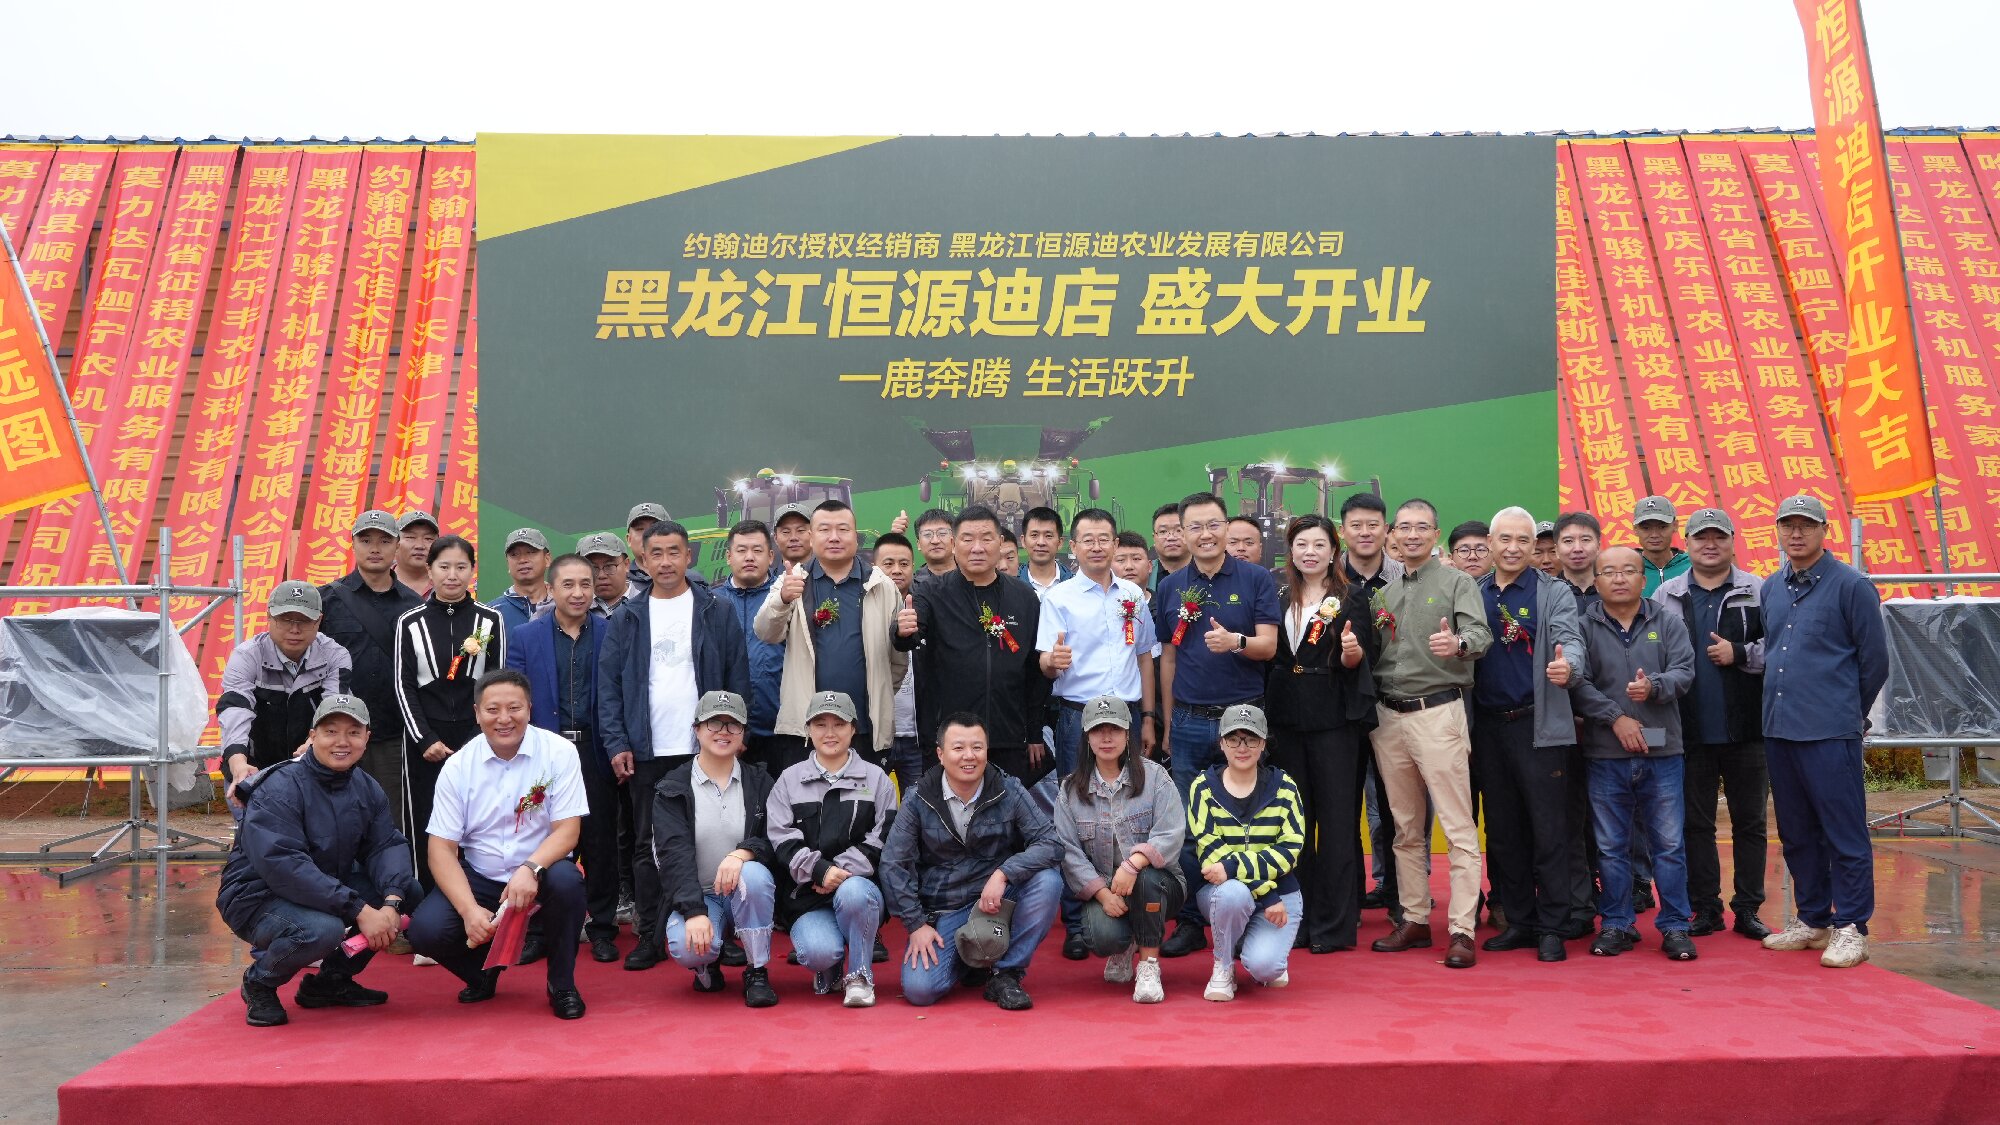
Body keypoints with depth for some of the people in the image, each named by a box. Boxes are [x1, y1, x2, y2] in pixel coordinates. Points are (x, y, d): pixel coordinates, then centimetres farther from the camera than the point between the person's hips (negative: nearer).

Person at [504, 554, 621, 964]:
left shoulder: (609, 635, 4)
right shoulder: (525, 637, 4)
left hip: (594, 755, 0)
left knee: (600, 842, 5)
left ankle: (602, 929, 16)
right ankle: (537, 930, 15)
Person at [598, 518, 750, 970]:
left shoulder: (716, 613, 4)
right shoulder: (626, 619, 7)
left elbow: (738, 677, 3)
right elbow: (608, 683, 4)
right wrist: (616, 743, -5)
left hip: (706, 748, -1)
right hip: (647, 752, 1)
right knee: (647, 846, 6)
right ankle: (650, 937, 13)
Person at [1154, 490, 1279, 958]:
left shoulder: (1256, 579, 0)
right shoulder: (1171, 587, 8)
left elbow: (1268, 645, -6)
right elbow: (1168, 657, 12)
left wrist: (1235, 642, -27)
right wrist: (1167, 723, 10)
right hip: (1189, 722, 2)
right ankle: (1191, 921, 15)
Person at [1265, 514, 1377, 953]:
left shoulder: (1350, 601, 0)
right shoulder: (1278, 600, 11)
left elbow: (1354, 661, -10)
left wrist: (1352, 650, -32)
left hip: (1335, 719, -4)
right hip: (1285, 718, 4)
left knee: (1336, 818, -1)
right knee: (1293, 819, 8)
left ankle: (1334, 925, 4)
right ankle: (1296, 918, 16)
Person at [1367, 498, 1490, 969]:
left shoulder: (1456, 583, 0)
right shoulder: (1383, 594, 16)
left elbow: (1480, 633, -17)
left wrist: (1458, 644, -36)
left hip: (1437, 712, -6)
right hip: (1389, 716, 6)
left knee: (1458, 827, -6)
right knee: (1405, 828, 11)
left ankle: (1463, 930, -5)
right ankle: (1414, 920, 19)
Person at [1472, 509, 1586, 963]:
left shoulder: (1554, 593, 1)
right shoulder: (1472, 593, 11)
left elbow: (1570, 639, -12)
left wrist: (1567, 664, -36)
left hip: (1539, 726, -4)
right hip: (1488, 726, 4)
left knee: (1548, 830, -2)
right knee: (1502, 831, 10)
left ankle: (1552, 928, 6)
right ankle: (1519, 921, 20)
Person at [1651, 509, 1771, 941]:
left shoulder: (1757, 592, 2)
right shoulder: (1666, 596, 7)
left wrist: (1740, 654, -15)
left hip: (1746, 729, -1)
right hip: (1691, 732, 1)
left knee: (1749, 821, 7)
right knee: (1696, 823, 7)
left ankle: (1748, 909, 16)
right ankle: (1705, 909, 17)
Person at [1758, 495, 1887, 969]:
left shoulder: (1851, 586, -5)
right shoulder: (1770, 589, 12)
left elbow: (1875, 660, -1)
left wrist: (1848, 713, 7)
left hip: (1830, 733, -6)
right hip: (1777, 729, 6)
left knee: (1844, 832, -2)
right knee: (1797, 833, 13)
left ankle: (1850, 929, 5)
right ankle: (1812, 920, 24)